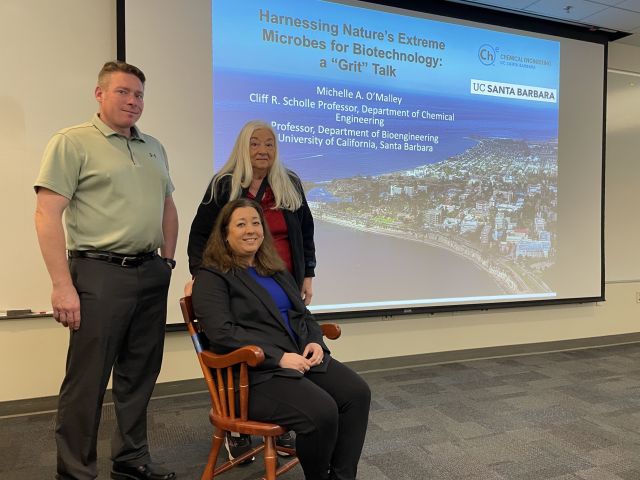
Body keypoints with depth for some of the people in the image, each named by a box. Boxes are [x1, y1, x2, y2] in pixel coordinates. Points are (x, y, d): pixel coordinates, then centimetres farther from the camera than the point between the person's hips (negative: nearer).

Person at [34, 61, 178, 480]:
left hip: (151, 275, 7)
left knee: (140, 375, 14)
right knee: (88, 380, 1)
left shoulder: (154, 148, 16)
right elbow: (47, 216, -11)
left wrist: (167, 262, 14)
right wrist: (63, 285, -17)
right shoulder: (73, 142, -4)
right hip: (100, 273, -6)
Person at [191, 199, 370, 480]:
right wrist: (279, 357, -20)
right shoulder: (211, 277, -1)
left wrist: (315, 341, -1)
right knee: (321, 412, -27)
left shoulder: (276, 270, 20)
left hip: (302, 358, 7)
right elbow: (222, 334, -14)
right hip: (256, 373, -7)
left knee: (357, 393, -16)